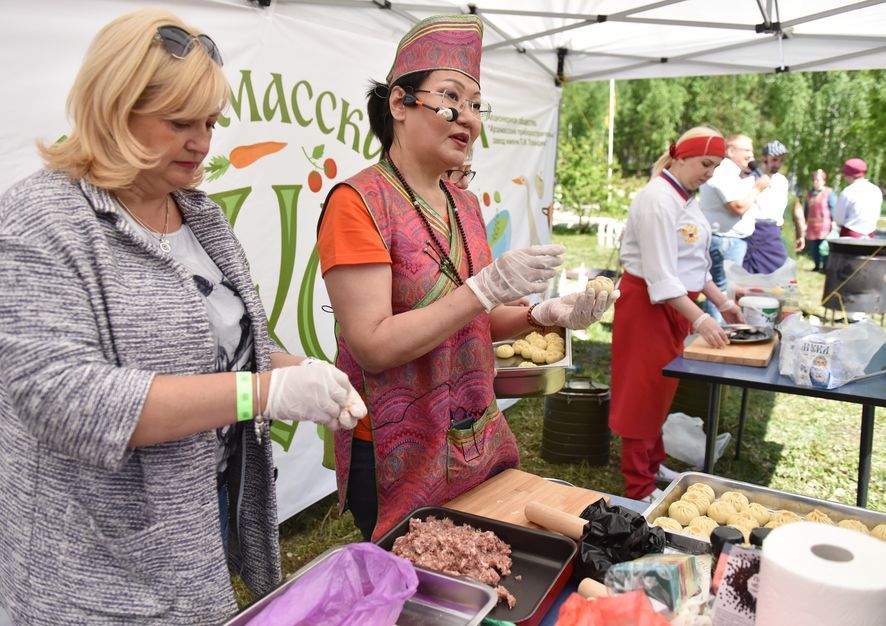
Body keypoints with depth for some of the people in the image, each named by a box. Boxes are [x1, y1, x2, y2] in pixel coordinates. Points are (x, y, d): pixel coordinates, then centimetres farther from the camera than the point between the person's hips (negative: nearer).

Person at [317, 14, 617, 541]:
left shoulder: (465, 205, 5)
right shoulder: (360, 201, -16)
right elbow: (373, 347, -22)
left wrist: (543, 315, -6)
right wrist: (486, 286, -26)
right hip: (398, 459, -6)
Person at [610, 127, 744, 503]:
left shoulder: (687, 198, 11)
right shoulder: (658, 200, -19)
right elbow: (660, 275, -25)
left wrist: (722, 303, 13)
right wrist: (700, 320, -27)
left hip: (676, 304, 9)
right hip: (647, 305, -9)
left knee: (661, 389, 18)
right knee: (644, 392, 0)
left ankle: (652, 463, 35)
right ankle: (639, 487, 12)